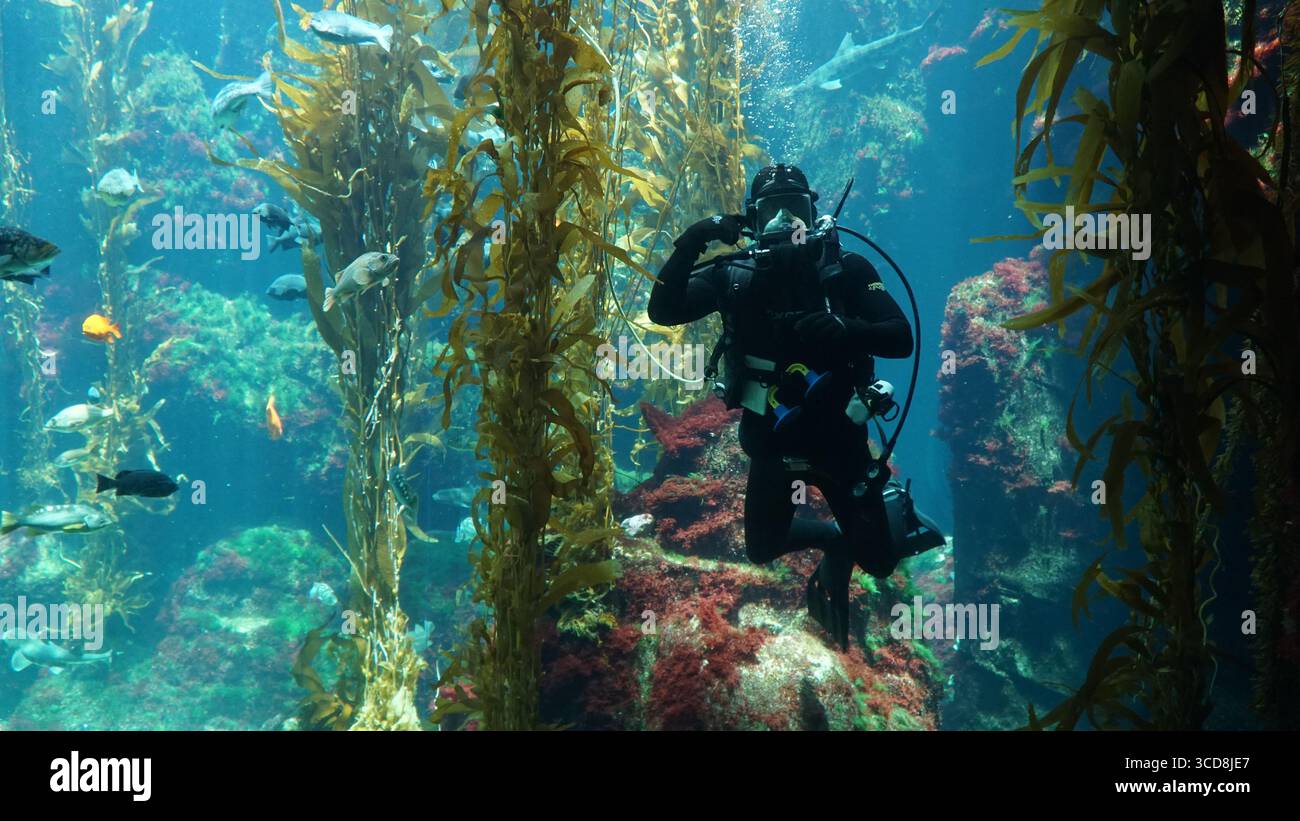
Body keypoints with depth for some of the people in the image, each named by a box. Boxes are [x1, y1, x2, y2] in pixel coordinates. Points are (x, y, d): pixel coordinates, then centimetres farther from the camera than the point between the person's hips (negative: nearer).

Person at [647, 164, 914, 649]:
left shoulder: (846, 270, -11)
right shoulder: (734, 275, -7)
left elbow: (901, 339, -18)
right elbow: (663, 311, -17)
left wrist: (846, 329, -37)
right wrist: (690, 245, -29)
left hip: (838, 437, -2)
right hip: (770, 442, 2)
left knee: (879, 560, 2)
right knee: (762, 550, 14)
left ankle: (838, 556, 38)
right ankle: (837, 536, 42)